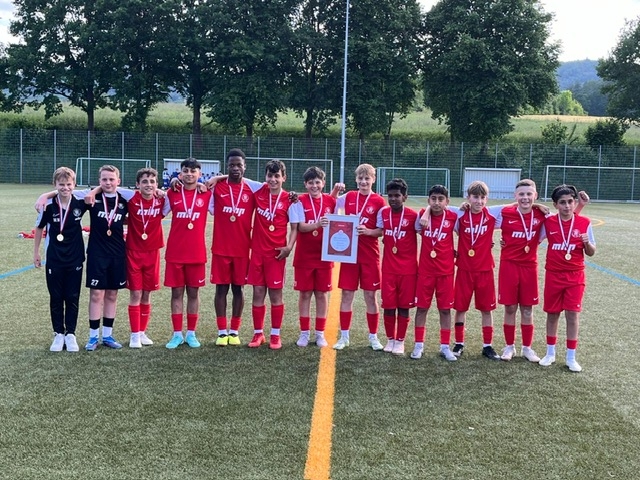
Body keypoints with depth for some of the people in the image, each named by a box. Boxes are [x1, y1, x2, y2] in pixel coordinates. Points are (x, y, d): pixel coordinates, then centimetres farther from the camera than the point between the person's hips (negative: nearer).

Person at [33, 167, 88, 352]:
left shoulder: (80, 203, -9)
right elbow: (39, 228, 5)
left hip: (75, 259, 0)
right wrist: (36, 252, 8)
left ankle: (70, 334, 17)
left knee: (72, 298, 6)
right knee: (56, 298, 8)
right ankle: (58, 334, 18)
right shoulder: (49, 205, -10)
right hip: (54, 260, 0)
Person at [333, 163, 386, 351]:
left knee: (371, 296, 5)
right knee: (347, 294, 5)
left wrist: (368, 231, -20)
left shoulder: (379, 201, -4)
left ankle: (373, 337, 17)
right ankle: (344, 336, 15)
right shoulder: (348, 197, 5)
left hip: (370, 255, -2)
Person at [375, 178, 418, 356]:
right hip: (388, 268, 2)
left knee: (404, 306, 5)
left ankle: (400, 341, 19)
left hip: (408, 269, -2)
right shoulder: (383, 213, 2)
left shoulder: (413, 215, -9)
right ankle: (390, 339, 21)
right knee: (388, 305, 4)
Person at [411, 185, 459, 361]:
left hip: (446, 270, -1)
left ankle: (445, 346, 16)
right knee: (421, 307, 6)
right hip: (425, 270, 1)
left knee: (445, 309, 6)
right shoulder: (423, 215, -2)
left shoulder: (453, 217, -5)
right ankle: (419, 345, 16)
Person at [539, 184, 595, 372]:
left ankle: (571, 357, 12)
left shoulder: (584, 223, -5)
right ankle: (550, 353, 24)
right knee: (552, 313, 10)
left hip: (575, 276, -1)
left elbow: (591, 253, 0)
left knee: (573, 314, 1)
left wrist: (587, 243, -21)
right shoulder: (548, 222, -4)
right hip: (553, 275, 1)